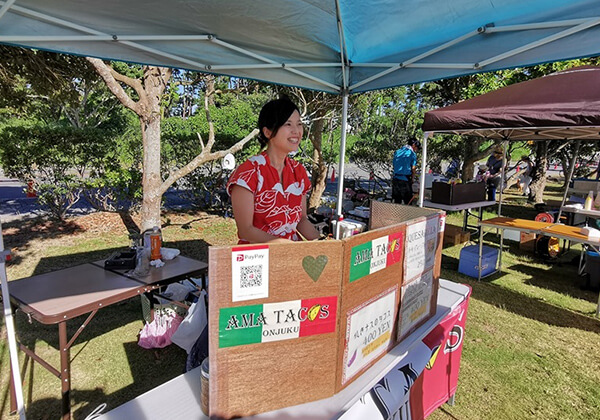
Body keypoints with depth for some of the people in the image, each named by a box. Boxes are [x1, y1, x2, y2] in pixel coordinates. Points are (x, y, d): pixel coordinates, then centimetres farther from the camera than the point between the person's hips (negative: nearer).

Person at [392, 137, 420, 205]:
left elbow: (394, 166, 12)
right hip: (405, 180, -5)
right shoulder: (412, 153, -4)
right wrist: (412, 178, 6)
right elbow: (413, 168, -7)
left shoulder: (397, 152, 11)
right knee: (408, 202, 2)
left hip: (396, 179, 5)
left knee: (396, 201, 9)